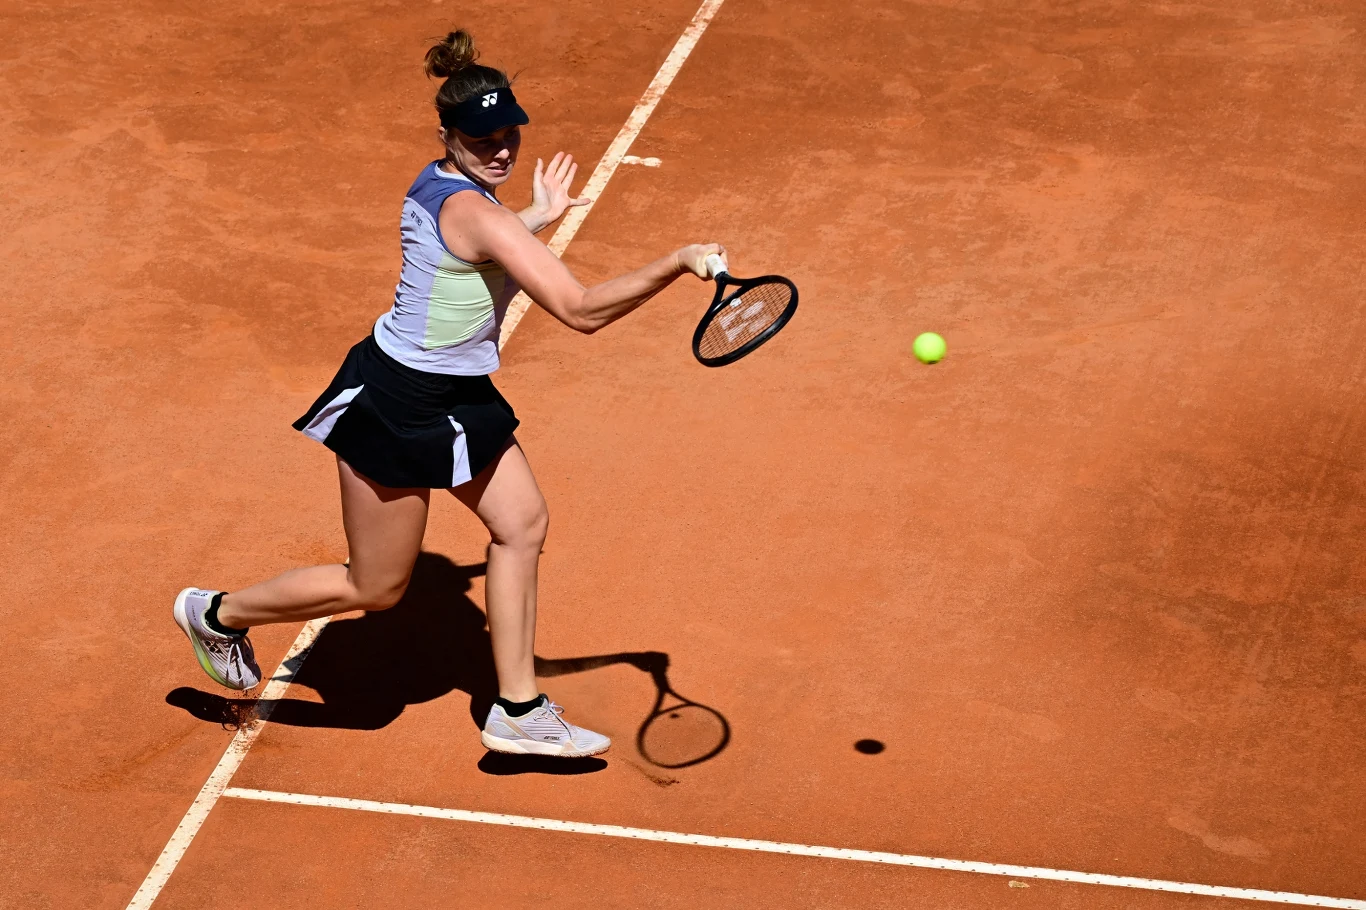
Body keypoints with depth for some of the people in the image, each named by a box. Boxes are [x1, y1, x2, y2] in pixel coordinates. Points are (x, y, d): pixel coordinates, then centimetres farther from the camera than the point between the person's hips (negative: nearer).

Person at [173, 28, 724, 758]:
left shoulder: (439, 186, 0)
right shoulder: (474, 211, -29)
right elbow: (581, 311, -33)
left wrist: (535, 220, 22)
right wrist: (679, 262, -30)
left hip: (457, 397, 10)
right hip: (395, 406, -10)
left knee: (522, 522, 11)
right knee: (374, 588, 7)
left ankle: (518, 711, 19)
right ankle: (219, 614, 29)